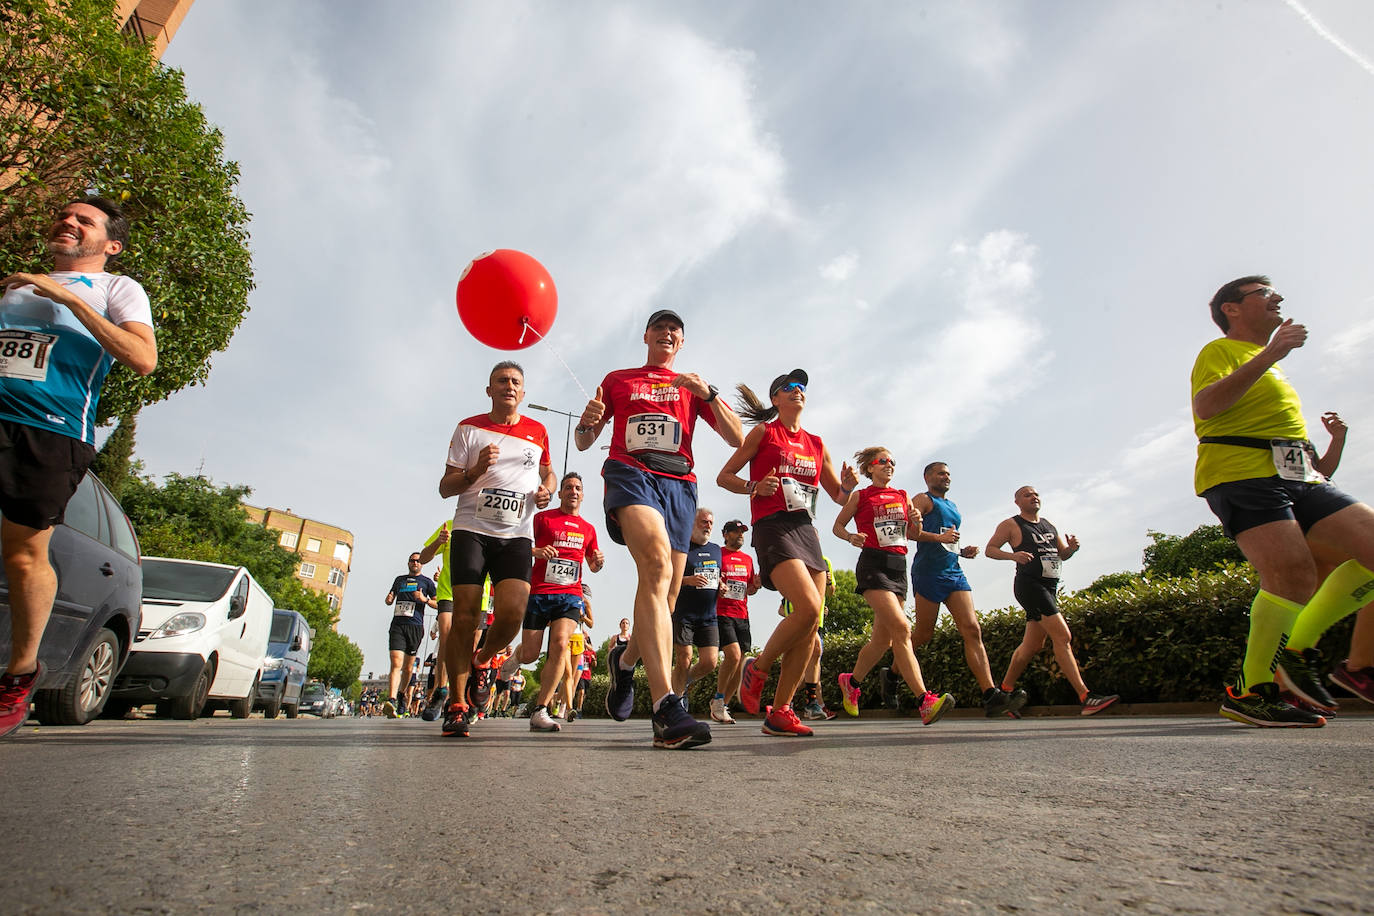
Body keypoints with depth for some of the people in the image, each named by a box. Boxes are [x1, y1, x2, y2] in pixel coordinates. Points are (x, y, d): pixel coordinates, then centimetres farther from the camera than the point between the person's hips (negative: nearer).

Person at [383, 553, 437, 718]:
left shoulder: (427, 581, 12)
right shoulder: (399, 579, 20)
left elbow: (437, 604, 10)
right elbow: (389, 600, 28)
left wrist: (425, 600, -9)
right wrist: (389, 599, 4)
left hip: (415, 626, 0)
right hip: (397, 625, 1)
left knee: (408, 667, 6)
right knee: (396, 664, -17)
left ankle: (401, 695, 29)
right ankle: (391, 701, -27)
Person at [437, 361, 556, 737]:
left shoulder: (538, 432, 14)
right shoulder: (469, 428, 7)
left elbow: (548, 471, 30)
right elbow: (445, 487, 6)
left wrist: (546, 490, 7)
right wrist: (476, 471, -14)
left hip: (516, 536, 1)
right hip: (471, 530, -1)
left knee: (512, 612, -16)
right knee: (464, 616, -8)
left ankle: (482, 662, 17)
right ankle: (456, 703, 7)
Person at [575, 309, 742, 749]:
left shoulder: (692, 387, 25)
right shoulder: (617, 379, 24)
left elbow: (737, 439, 13)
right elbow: (583, 442, 23)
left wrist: (708, 393, -2)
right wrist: (587, 422, -2)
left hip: (678, 482, 3)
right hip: (630, 473, -3)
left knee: (664, 595, -2)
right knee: (657, 564, -31)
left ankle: (625, 660, 30)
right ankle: (665, 705, -39)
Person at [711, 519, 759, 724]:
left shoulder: (748, 559, 18)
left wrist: (756, 584, 2)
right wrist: (716, 586, -20)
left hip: (742, 615, 6)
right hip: (721, 613, -6)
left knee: (739, 667, 3)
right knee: (733, 655, -19)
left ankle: (723, 706, 17)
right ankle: (718, 701, 1)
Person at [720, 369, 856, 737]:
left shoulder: (816, 444, 20)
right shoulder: (764, 432, 6)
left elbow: (839, 497, 22)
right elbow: (724, 477, 5)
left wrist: (848, 486, -1)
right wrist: (753, 487, -13)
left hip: (806, 530, 6)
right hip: (773, 527, -6)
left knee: (810, 628, -2)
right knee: (809, 607, -24)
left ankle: (779, 712, 9)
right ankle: (757, 669, 0)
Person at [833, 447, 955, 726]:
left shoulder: (903, 497, 18)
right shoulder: (860, 496, 6)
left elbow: (914, 534, 22)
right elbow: (837, 526, 11)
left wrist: (916, 520, 0)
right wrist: (851, 537, -11)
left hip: (899, 567, 6)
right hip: (873, 564, -6)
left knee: (883, 639, 7)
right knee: (901, 628, -21)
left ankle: (851, 682, 30)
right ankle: (926, 702, -25)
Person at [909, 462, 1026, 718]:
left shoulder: (952, 505, 26)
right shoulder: (923, 500, 2)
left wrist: (964, 551, 13)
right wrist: (939, 537, -24)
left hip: (954, 572, 7)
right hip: (928, 572, -7)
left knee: (972, 630, -8)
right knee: (923, 635, -2)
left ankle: (990, 696, -15)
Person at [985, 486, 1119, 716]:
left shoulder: (1049, 525, 20)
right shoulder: (1010, 525, -1)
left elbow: (1063, 555, 22)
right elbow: (989, 549, -6)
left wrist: (1071, 547, -1)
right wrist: (1013, 555, -24)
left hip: (1049, 588, 8)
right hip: (1029, 585, -8)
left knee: (1032, 645, 12)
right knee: (1063, 637, -17)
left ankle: (1005, 691, 25)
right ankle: (1085, 698, -17)